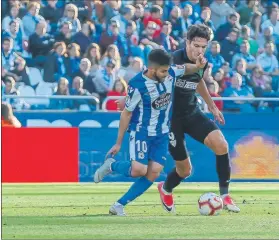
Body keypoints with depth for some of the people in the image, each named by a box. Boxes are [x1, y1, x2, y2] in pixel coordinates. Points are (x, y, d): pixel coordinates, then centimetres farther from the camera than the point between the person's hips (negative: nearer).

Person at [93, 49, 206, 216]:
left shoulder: (170, 73, -9)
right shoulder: (138, 86, -23)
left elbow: (186, 69, 14)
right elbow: (126, 114, -12)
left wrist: (198, 66, -12)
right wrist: (119, 143, -5)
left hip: (162, 133, 5)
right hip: (142, 131, -5)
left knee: (154, 173, -6)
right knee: (139, 170, -20)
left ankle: (119, 205, 3)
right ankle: (110, 165, 12)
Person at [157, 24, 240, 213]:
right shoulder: (173, 60, -21)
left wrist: (211, 105, 30)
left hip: (192, 113, 5)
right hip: (171, 118, -5)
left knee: (221, 144, -19)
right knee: (185, 170, -1)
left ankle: (225, 195, -7)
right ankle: (165, 189, 35)